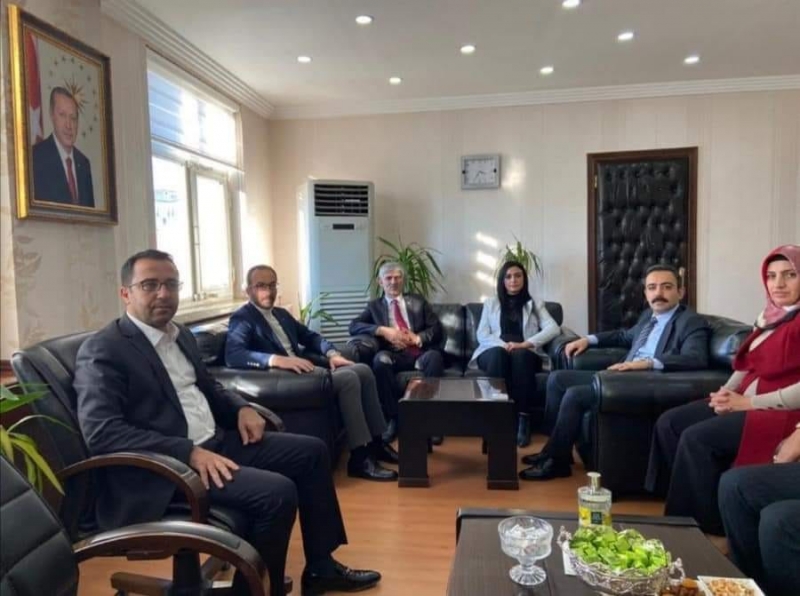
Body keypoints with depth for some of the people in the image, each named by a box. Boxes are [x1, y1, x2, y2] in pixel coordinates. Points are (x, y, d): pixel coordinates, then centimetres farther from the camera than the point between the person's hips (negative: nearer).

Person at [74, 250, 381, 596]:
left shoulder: (181, 336, 14)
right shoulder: (102, 351, -12)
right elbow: (101, 433, -22)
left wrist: (241, 408, 4)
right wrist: (189, 452, -28)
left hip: (217, 441, 9)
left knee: (312, 451, 8)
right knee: (278, 492, -26)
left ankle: (320, 567, 19)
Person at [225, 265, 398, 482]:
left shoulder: (282, 314, 21)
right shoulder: (242, 318, -6)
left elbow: (310, 336, 24)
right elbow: (233, 355, -23)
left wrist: (332, 353, 3)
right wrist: (278, 360, -35)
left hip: (303, 369, 9)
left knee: (363, 370, -1)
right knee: (348, 378, -24)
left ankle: (376, 442, 6)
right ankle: (360, 458, -20)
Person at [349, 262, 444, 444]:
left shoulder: (418, 301, 21)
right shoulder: (374, 305, 19)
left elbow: (437, 329, 11)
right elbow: (353, 326, 2)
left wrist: (417, 338, -9)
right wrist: (382, 330, -12)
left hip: (420, 354, 0)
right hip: (394, 355, 0)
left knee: (434, 356, -34)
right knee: (380, 358, -35)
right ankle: (394, 419, -21)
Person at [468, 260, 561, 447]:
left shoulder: (535, 305, 19)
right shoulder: (491, 304, 21)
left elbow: (554, 329, 0)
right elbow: (482, 335, 7)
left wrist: (525, 344, -16)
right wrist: (503, 345, -15)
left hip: (525, 355, 0)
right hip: (495, 353, 0)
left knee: (520, 355, -36)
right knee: (498, 353, -36)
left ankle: (523, 418, -38)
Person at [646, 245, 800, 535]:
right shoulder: (772, 316, 16)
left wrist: (749, 403, -18)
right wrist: (727, 391, 0)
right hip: (747, 400, 9)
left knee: (697, 437, -24)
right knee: (669, 422, -5)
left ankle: (702, 526, -8)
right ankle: (681, 507, 1)